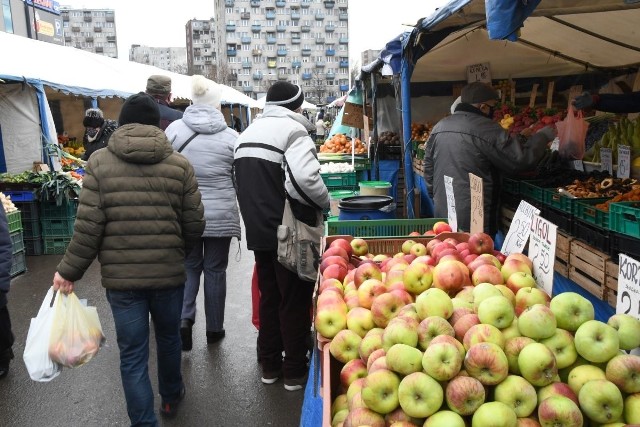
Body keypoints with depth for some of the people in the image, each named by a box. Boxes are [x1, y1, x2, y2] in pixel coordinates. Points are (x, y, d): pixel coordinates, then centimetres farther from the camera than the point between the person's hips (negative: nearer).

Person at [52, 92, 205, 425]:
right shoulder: (179, 164, -3)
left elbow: (89, 227, -10)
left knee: (133, 354, 9)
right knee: (168, 337, 24)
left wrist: (69, 271, 2)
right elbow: (194, 224, -2)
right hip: (168, 272, 2)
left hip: (120, 276, -1)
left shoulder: (99, 163, -5)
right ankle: (171, 396, 46)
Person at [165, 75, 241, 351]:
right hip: (220, 214, -1)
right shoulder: (230, 136, -8)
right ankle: (214, 329, 24)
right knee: (215, 270, 12)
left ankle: (184, 317, 0)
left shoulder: (174, 129, -5)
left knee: (189, 266, 18)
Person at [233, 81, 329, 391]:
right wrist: (325, 202, -12)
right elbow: (305, 177, -28)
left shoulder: (248, 132, 14)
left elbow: (241, 182, 16)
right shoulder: (292, 130, -13)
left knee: (269, 296, 18)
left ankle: (269, 365, 28)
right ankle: (295, 371, 15)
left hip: (257, 231, 8)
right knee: (295, 301, 5)